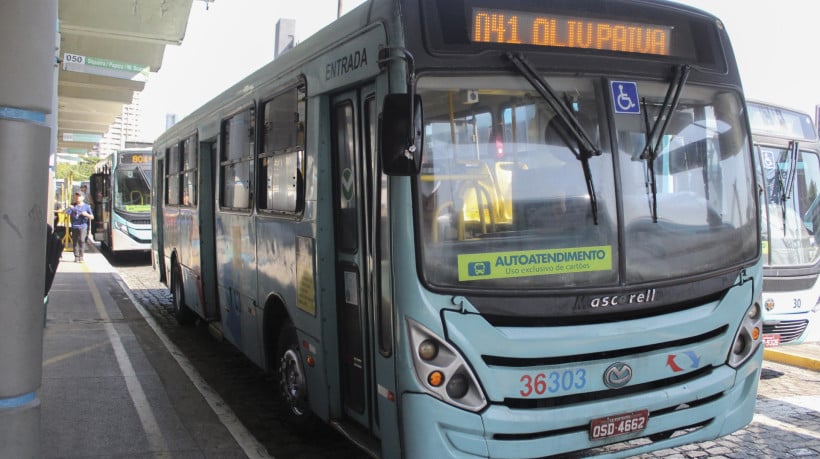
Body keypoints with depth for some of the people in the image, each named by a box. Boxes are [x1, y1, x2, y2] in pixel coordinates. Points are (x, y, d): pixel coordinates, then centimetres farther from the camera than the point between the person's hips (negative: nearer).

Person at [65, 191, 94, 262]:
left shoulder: (86, 206, 7)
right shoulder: (73, 206, 12)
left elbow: (92, 217, 5)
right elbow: (67, 213, 2)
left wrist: (86, 214, -14)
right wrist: (69, 208, -15)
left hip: (82, 226, -2)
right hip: (74, 227, 2)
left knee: (81, 240, -10)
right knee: (75, 241, 2)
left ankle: (81, 256, -6)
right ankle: (76, 257, 6)